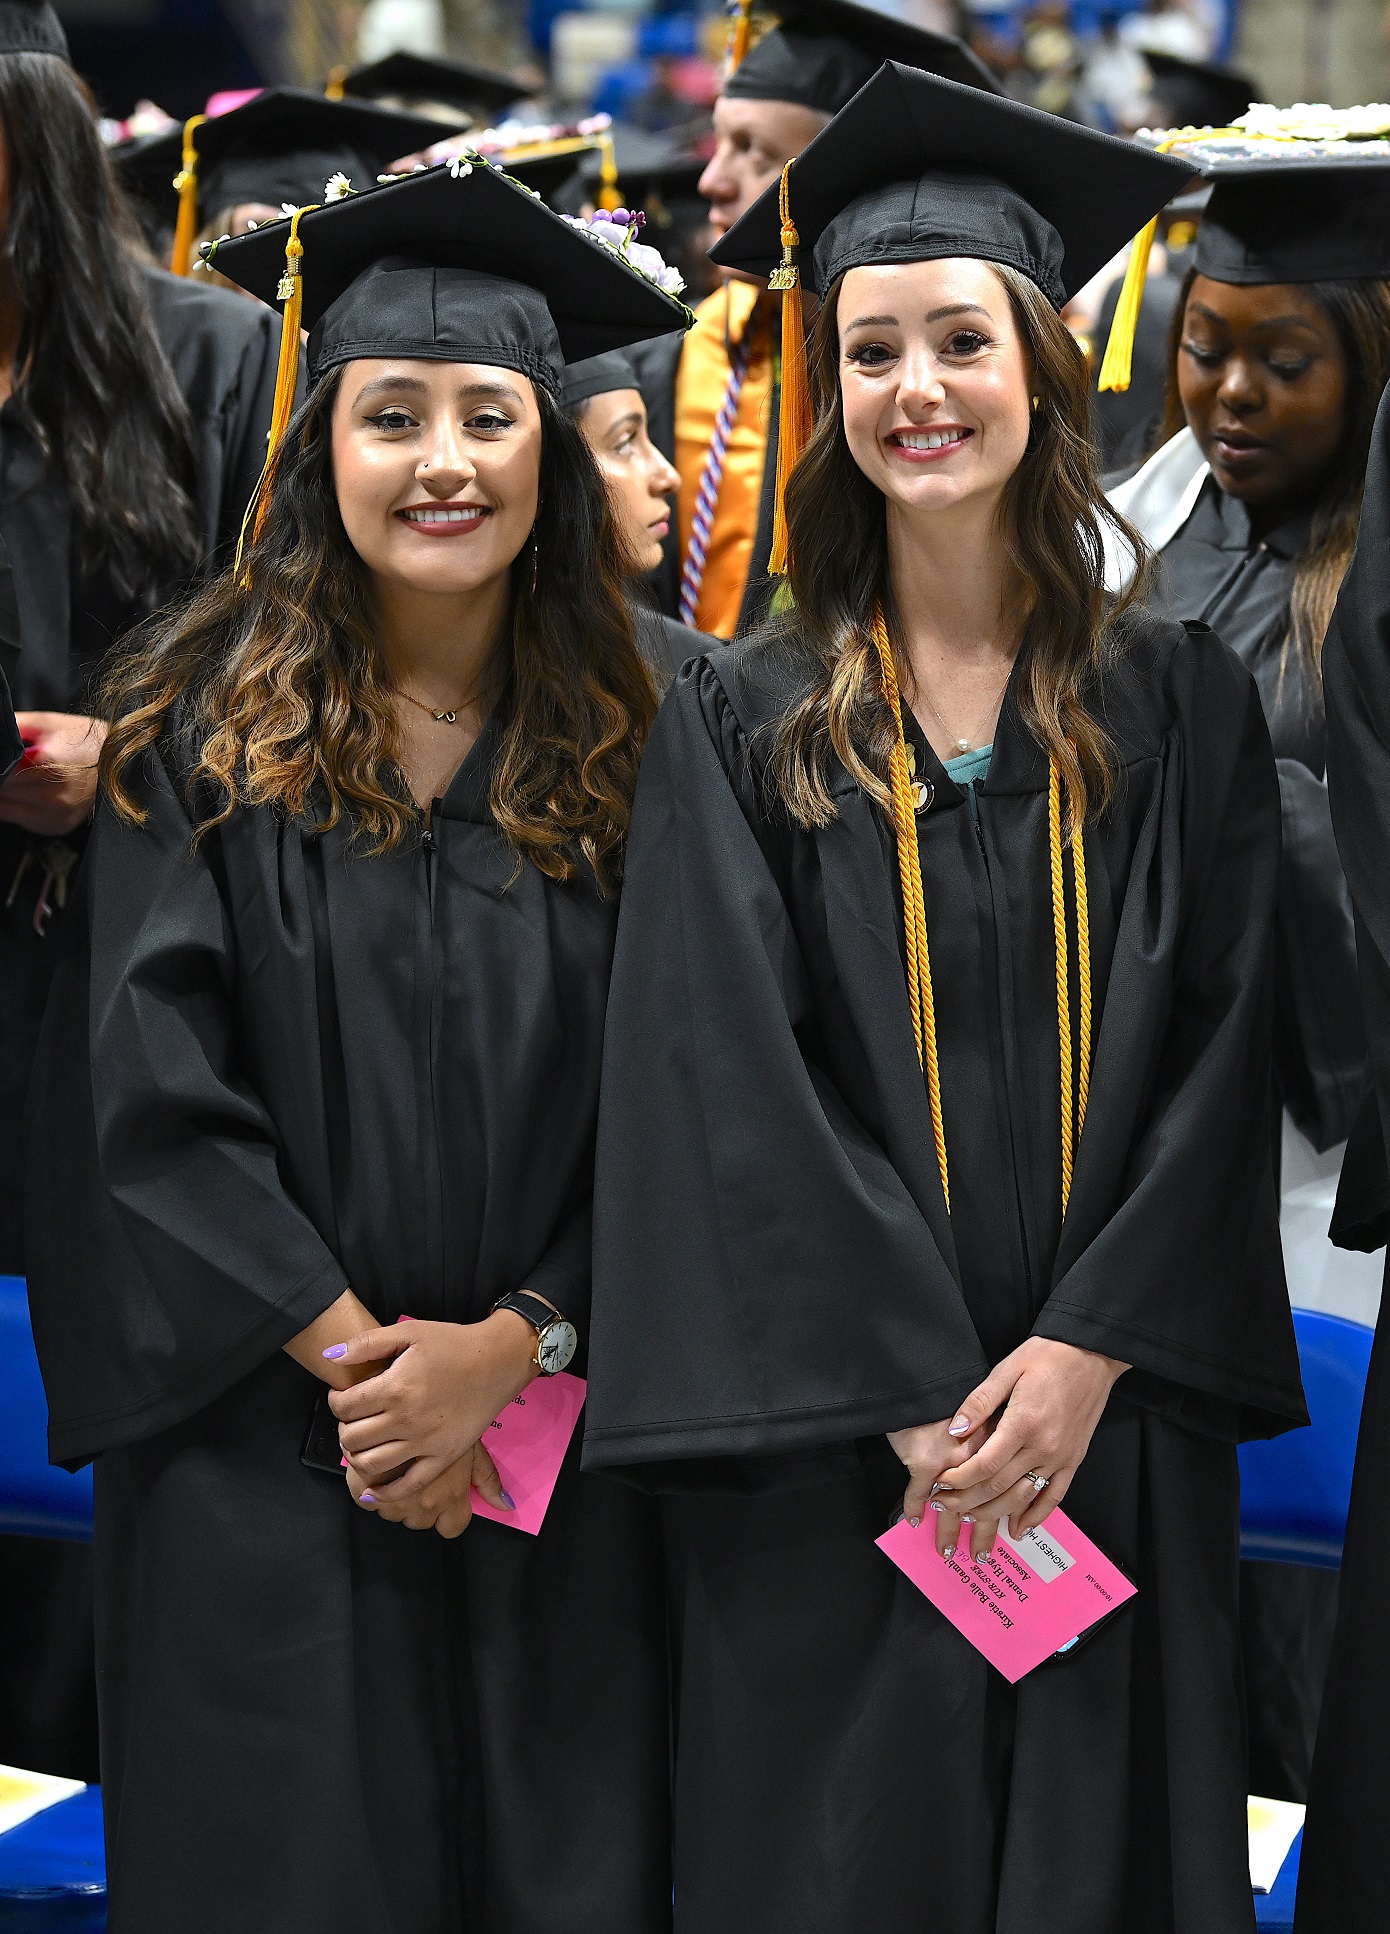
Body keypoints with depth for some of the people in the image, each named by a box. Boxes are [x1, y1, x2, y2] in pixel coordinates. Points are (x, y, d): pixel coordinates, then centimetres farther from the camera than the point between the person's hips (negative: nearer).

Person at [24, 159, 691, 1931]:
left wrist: (511, 1348, -12)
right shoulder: (200, 719, -3)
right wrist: (352, 1353, -12)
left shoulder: (619, 747, 3)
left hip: (551, 1456, 2)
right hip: (261, 1457, -2)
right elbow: (150, 1087, -8)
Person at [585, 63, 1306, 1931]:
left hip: (1112, 1427, 1)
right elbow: (726, 1082, -5)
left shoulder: (1177, 705, 4)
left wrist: (1089, 1353, -12)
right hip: (833, 1452, -1)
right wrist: (909, 1398, -13)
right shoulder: (741, 725, 2)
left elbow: (1220, 1045, -1)